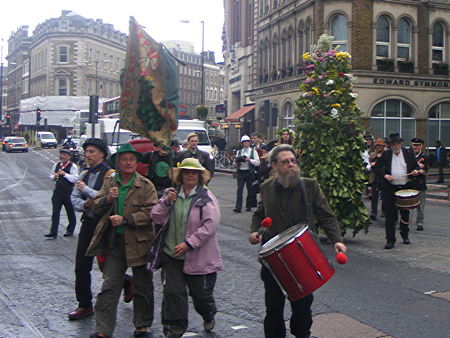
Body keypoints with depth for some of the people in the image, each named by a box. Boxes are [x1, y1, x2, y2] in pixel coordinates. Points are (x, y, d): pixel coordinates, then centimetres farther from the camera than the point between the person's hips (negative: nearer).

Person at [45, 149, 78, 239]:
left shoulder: (72, 166, -8)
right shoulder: (56, 165, 9)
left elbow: (75, 179, -17)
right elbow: (51, 176, 19)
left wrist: (65, 174, -24)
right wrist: (54, 176, -4)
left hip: (68, 192, -4)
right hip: (58, 191, 5)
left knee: (70, 212, 9)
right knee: (55, 212, 1)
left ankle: (70, 230, 25)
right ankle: (53, 232, 2)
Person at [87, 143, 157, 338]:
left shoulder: (146, 186, -5)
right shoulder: (109, 182, 8)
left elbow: (150, 212, -14)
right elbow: (96, 208, 8)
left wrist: (125, 219, -20)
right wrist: (107, 199, -12)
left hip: (139, 242, -2)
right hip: (114, 242, 3)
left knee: (143, 286, 11)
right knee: (109, 286, 1)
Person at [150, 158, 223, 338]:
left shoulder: (206, 197, -8)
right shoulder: (171, 194, 7)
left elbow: (210, 225, -16)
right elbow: (157, 218, 3)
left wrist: (189, 243, -20)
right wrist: (166, 202, -15)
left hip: (199, 257, -3)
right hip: (172, 254, 3)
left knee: (201, 294, 10)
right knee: (173, 293, 1)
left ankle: (209, 316, 43)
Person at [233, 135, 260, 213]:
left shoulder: (253, 151, 8)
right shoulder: (239, 152, 16)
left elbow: (257, 162, -1)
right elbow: (235, 161, 16)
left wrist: (249, 160, -15)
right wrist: (237, 160, -6)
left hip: (250, 172, -1)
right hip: (240, 172, 1)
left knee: (250, 190, 4)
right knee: (239, 189, -9)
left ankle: (249, 206, 17)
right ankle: (238, 207, -13)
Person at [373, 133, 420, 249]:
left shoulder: (408, 153, 2)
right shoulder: (385, 155, -2)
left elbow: (416, 166, 13)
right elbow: (376, 168, 1)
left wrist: (415, 171, -9)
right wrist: (385, 175, -16)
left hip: (406, 187, 2)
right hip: (390, 189, -2)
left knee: (405, 213, 13)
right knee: (390, 214, -3)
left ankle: (405, 235, 34)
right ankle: (390, 240, 3)